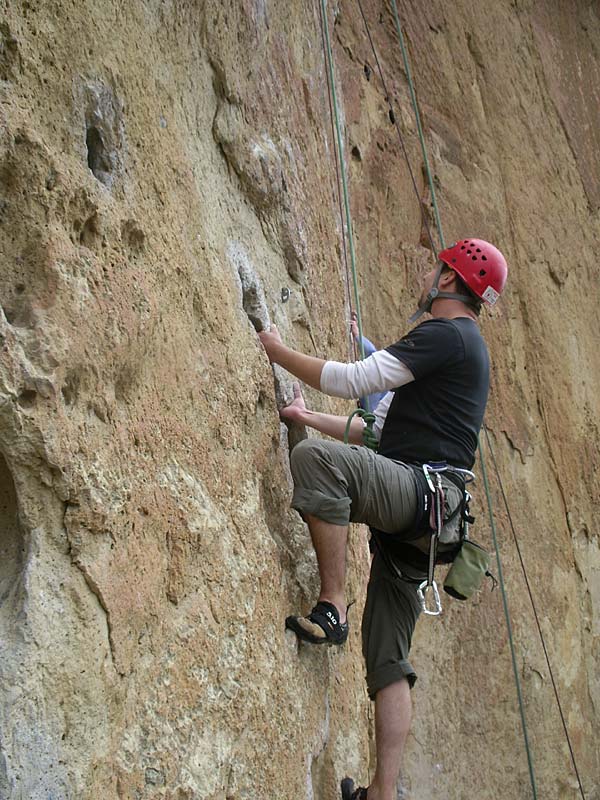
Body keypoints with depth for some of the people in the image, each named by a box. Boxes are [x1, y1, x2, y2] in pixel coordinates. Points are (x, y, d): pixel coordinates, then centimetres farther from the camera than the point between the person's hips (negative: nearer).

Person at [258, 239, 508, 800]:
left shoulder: (446, 334, -3)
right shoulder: (461, 349, 29)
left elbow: (354, 379, -12)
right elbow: (378, 428, 30)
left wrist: (279, 353, 0)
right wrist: (306, 416, 29)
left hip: (422, 490, -10)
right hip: (418, 517, 10)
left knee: (316, 458, -30)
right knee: (389, 659, 7)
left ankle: (332, 607, -27)